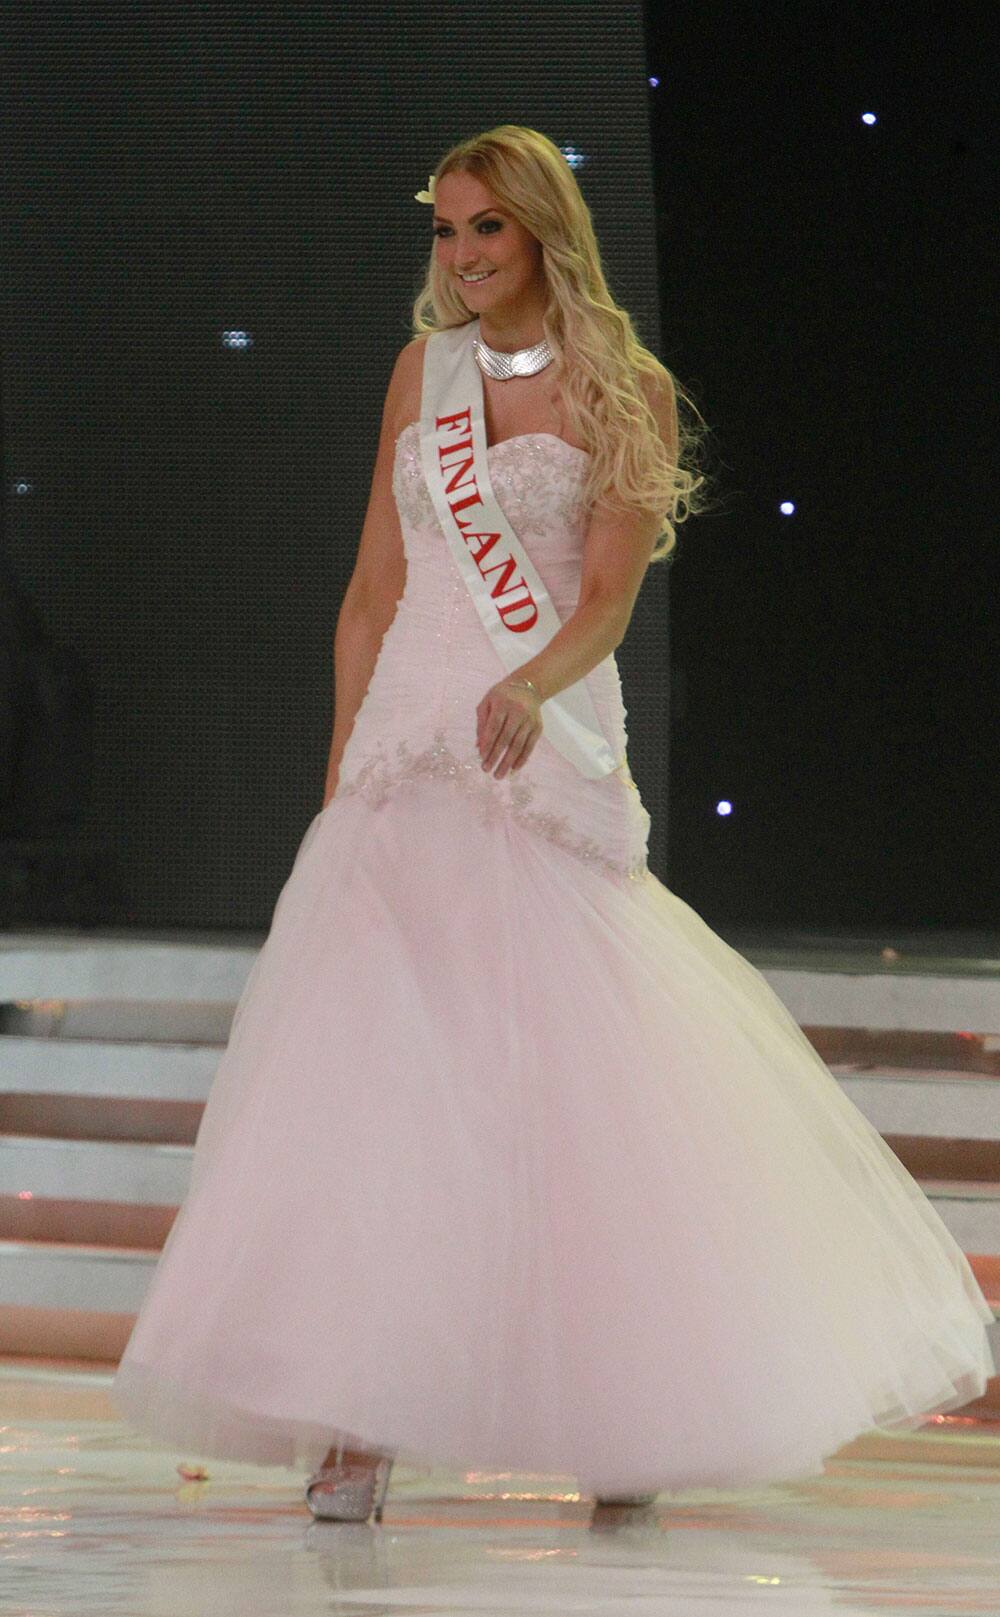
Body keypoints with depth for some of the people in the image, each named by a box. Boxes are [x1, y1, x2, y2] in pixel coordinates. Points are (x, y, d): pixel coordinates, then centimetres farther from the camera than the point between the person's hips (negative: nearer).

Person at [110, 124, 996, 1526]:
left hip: (545, 760, -3)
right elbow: (374, 588, 15)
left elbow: (607, 600, -9)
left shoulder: (627, 394, 1)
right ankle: (357, 1418, -8)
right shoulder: (424, 372, 13)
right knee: (373, 1067, -6)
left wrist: (529, 687, -28)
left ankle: (616, 1409, 10)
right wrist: (344, 765, 11)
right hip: (406, 754, 3)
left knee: (571, 1072, -4)